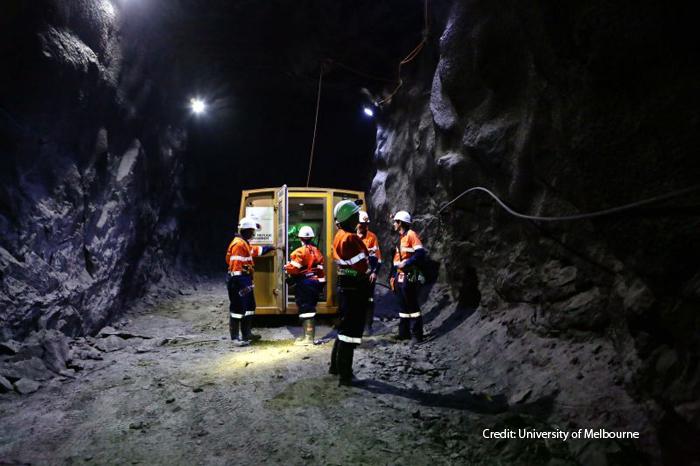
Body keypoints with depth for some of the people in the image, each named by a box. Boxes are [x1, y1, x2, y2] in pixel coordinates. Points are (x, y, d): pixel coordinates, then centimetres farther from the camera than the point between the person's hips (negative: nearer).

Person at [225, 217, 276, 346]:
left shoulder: (245, 243, 16)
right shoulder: (238, 244, -18)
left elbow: (256, 250, 36)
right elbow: (236, 265, -24)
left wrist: (268, 248, 44)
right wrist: (239, 284, -27)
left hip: (246, 280, 11)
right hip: (239, 281, -11)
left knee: (249, 306, 18)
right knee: (238, 308, -5)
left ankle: (247, 333, 28)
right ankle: (235, 337, 1)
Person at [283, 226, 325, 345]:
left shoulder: (300, 252, -13)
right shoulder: (317, 251, 11)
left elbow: (292, 268, -16)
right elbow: (320, 268, 12)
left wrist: (286, 269, 3)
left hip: (304, 284, -8)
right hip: (316, 283, 8)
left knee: (305, 309, -6)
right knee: (311, 308, 15)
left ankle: (308, 337, -6)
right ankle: (309, 334, 24)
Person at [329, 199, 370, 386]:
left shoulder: (339, 235, 9)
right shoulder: (351, 238, -21)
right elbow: (362, 265, -21)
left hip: (344, 285, 10)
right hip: (354, 288, -10)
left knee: (344, 326, 21)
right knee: (351, 330, -2)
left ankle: (336, 365, 34)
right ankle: (345, 375, 5)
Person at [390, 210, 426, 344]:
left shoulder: (411, 234, -9)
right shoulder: (400, 238, 18)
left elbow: (420, 253, -19)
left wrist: (406, 263, -22)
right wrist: (393, 276, 19)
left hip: (409, 276, -9)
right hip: (400, 276, 9)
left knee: (412, 305, -5)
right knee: (403, 305, 13)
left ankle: (417, 335, 1)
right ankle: (404, 332, 21)